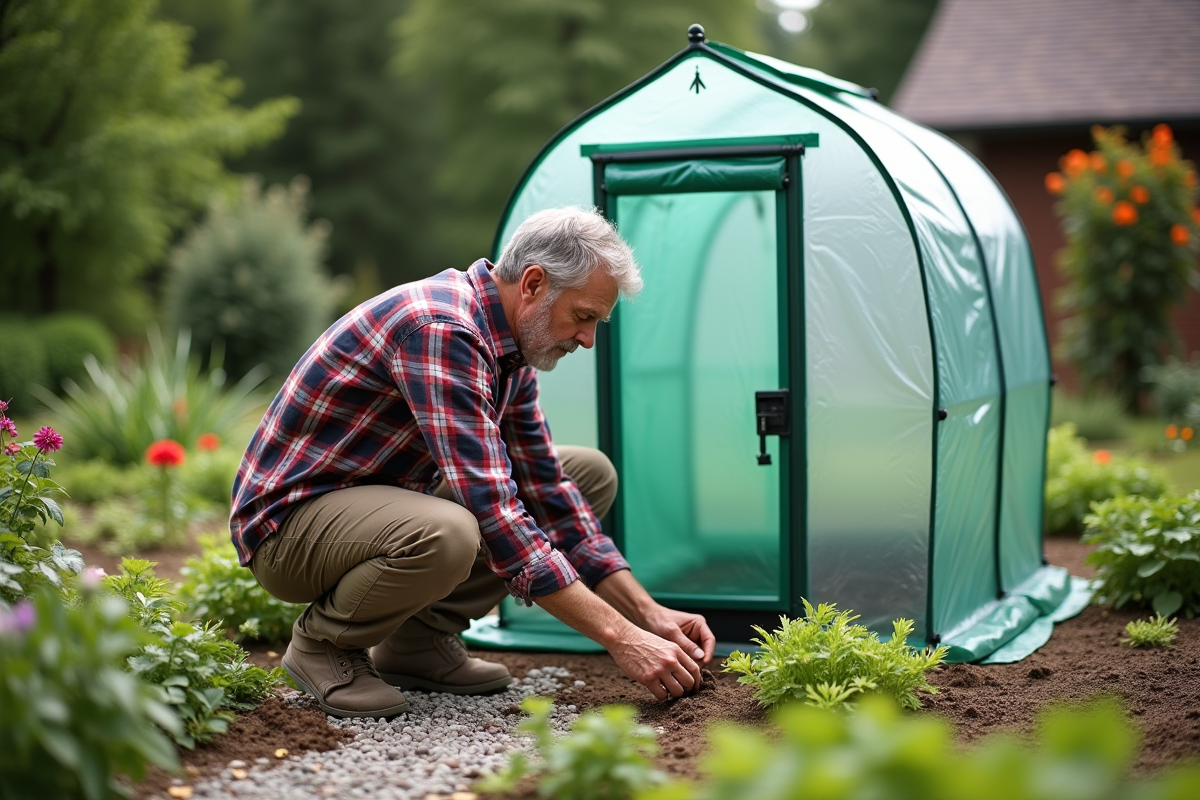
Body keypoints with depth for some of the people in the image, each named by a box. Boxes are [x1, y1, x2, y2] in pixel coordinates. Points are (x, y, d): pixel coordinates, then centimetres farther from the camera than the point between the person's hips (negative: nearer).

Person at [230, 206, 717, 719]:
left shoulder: (507, 347, 1)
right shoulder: (441, 329, -28)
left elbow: (546, 487, 7)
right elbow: (492, 511, -33)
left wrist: (648, 613, -1)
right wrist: (620, 638, -32)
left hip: (382, 500, 9)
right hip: (288, 518, -9)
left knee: (590, 473, 3)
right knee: (444, 534, -41)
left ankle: (418, 638, 4)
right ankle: (322, 641, -9)